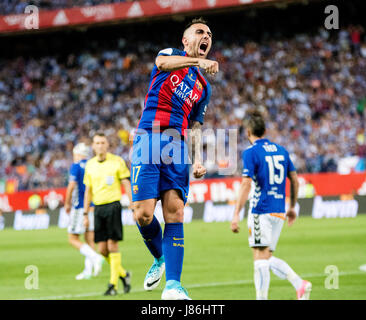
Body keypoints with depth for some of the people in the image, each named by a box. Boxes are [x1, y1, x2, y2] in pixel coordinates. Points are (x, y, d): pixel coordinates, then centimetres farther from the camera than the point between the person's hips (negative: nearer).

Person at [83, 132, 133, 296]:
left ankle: (113, 284, -5)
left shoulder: (117, 161, -2)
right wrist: (85, 214, 14)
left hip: (113, 205, -5)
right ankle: (123, 274, 22)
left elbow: (127, 185, -1)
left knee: (112, 245, -10)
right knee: (102, 249, 1)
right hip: (98, 208, 5)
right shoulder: (90, 164, 11)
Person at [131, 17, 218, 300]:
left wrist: (198, 160, 9)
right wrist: (199, 61, -30)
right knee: (143, 214, -12)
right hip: (149, 138, -4)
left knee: (175, 213, -10)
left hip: (177, 147, 4)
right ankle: (160, 259, 17)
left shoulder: (204, 88, 24)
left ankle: (173, 284, -12)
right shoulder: (171, 54, 11)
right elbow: (162, 62, -15)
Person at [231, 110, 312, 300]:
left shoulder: (251, 152, -7)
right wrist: (292, 207, 25)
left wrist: (236, 215, -15)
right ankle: (300, 284, -2)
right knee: (267, 258, 13)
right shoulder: (281, 150, 13)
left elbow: (246, 185, -15)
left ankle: (262, 298, -10)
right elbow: (294, 180, 15)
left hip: (260, 211, -7)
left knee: (261, 258, -6)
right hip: (279, 212, 7)